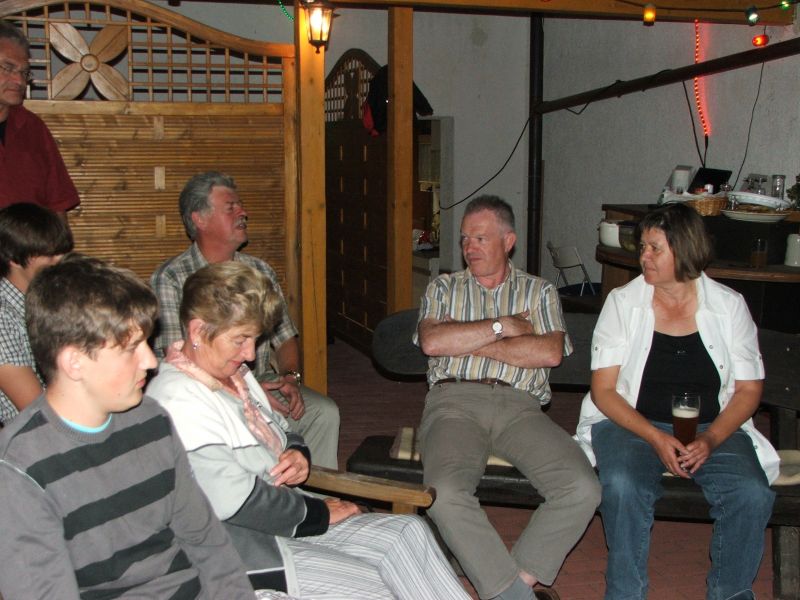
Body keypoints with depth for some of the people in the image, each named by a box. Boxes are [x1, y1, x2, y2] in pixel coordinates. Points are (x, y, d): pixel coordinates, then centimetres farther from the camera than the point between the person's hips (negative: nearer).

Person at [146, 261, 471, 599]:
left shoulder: (234, 373, 10)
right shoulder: (179, 401, -20)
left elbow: (279, 433, 25)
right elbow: (236, 501, -24)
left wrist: (297, 454, 0)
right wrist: (318, 514, -12)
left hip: (283, 514, 9)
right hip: (244, 545, -9)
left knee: (408, 532, -5)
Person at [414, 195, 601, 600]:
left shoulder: (539, 292, 19)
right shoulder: (442, 288, 21)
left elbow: (550, 353, -1)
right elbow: (432, 342, 0)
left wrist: (467, 342, 0)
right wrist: (502, 326, 0)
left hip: (519, 405, 1)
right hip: (454, 401, -1)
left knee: (583, 490, -25)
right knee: (445, 493, -32)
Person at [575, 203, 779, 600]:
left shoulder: (729, 306, 3)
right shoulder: (622, 303, 0)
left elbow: (749, 390, 4)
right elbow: (603, 392, -3)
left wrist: (710, 440, -13)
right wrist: (656, 438, -17)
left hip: (714, 428, 2)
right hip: (630, 423, -1)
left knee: (752, 493, -25)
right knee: (623, 486, -32)